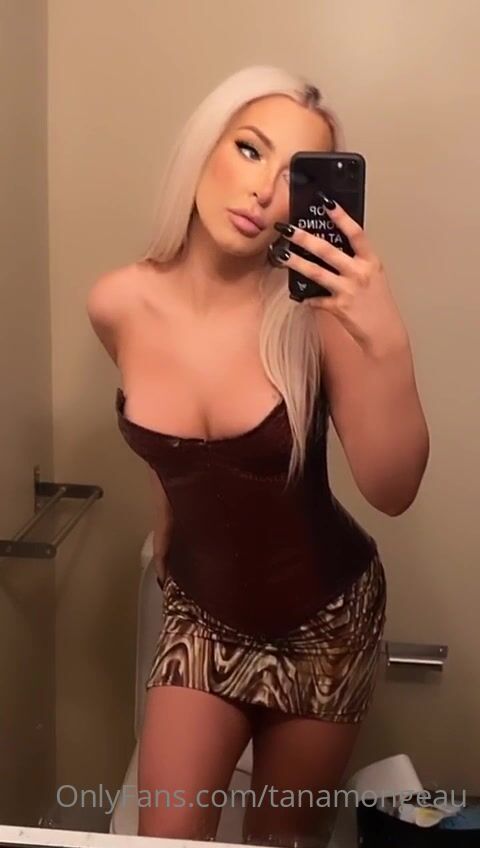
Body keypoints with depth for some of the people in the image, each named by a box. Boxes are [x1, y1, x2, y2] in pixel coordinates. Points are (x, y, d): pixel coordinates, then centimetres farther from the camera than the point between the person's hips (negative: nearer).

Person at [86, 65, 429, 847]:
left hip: (326, 616, -2)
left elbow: (392, 491, -25)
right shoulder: (120, 305, -13)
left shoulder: (315, 310, -23)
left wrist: (387, 344, -38)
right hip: (203, 611, 2)